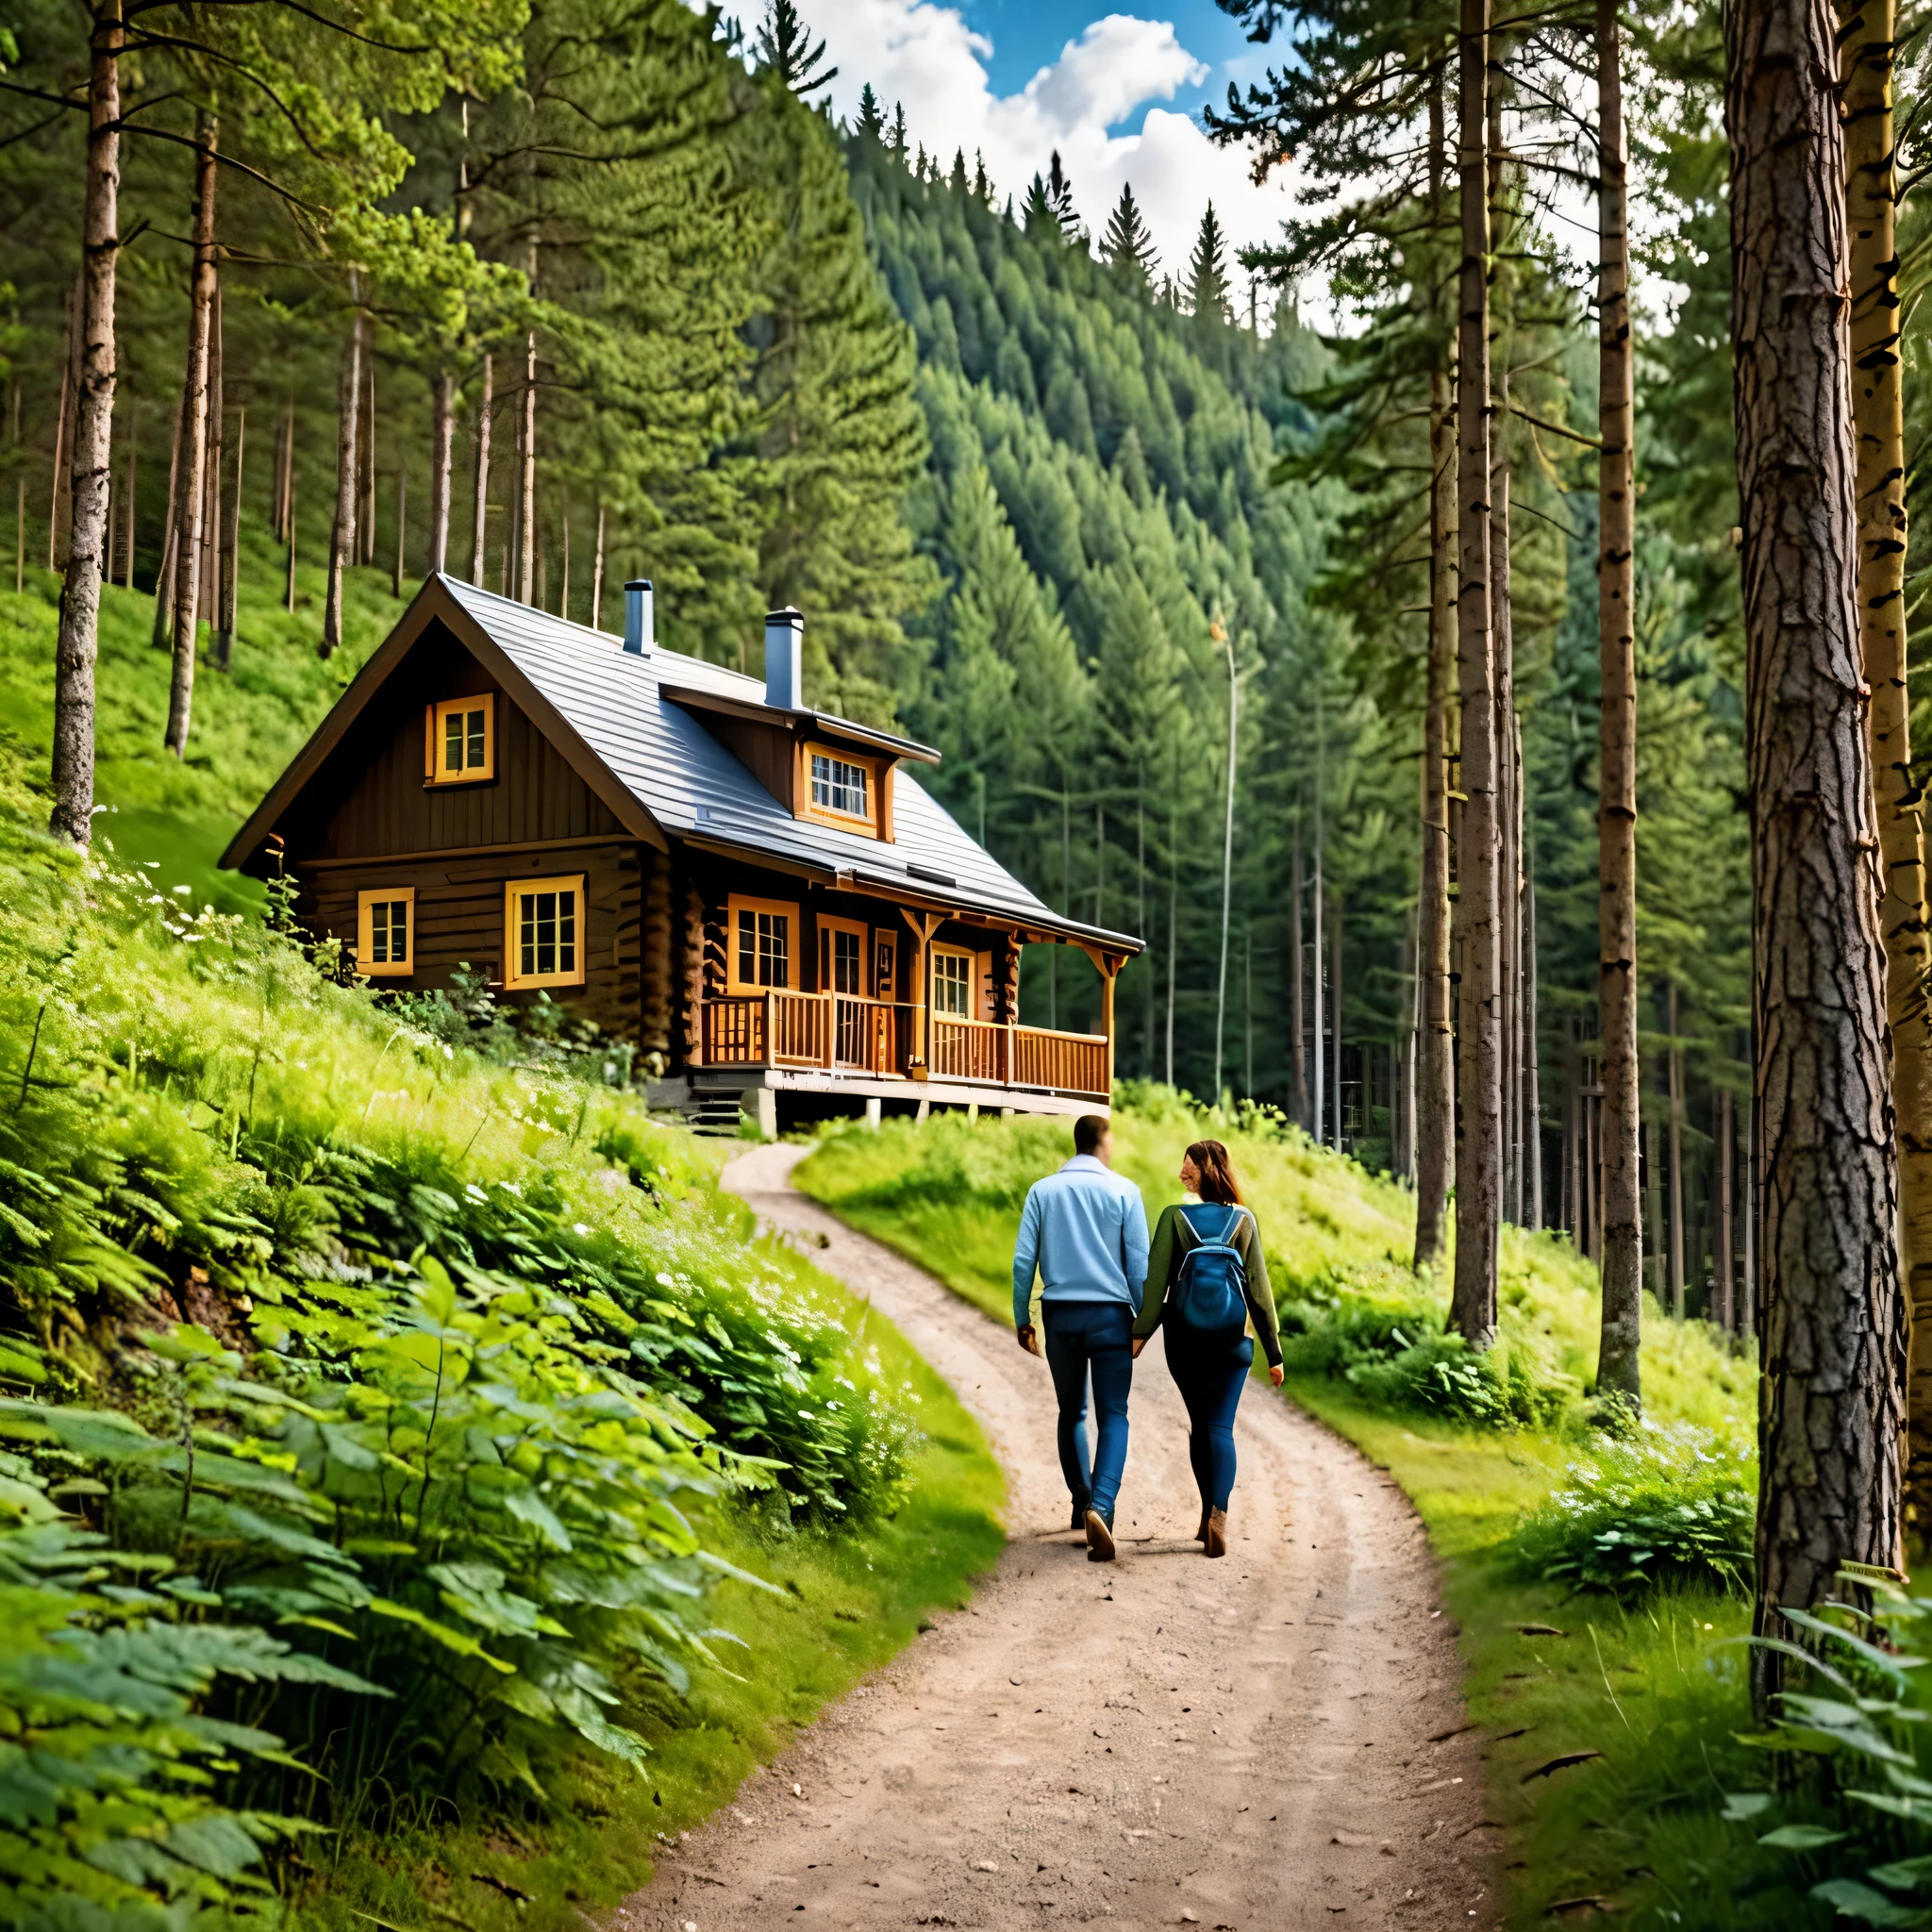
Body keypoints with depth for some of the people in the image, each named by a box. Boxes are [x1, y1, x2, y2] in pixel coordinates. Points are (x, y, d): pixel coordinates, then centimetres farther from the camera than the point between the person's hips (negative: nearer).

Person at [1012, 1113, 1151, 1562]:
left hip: (1060, 1314, 2)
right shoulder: (1123, 1191, -3)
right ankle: (1100, 1507, -22)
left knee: (1072, 1411, 18)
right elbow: (1139, 1263, -3)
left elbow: (1023, 1260, 1)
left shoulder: (1043, 1191, 3)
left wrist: (1022, 1319, 10)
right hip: (1110, 1313, -2)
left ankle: (1082, 1502, 25)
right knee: (1112, 1416, -2)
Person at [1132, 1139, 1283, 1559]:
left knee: (1199, 1425, 15)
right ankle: (1218, 1513, -21)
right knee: (1220, 1426, -1)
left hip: (1184, 1338, 0)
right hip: (1231, 1339, 0)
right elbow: (1259, 1287, -1)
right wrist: (1274, 1351, 2)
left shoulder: (1175, 1217, -5)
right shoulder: (1244, 1221, -2)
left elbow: (1155, 1280, -9)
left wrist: (1139, 1334, -4)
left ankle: (1209, 1514, 19)